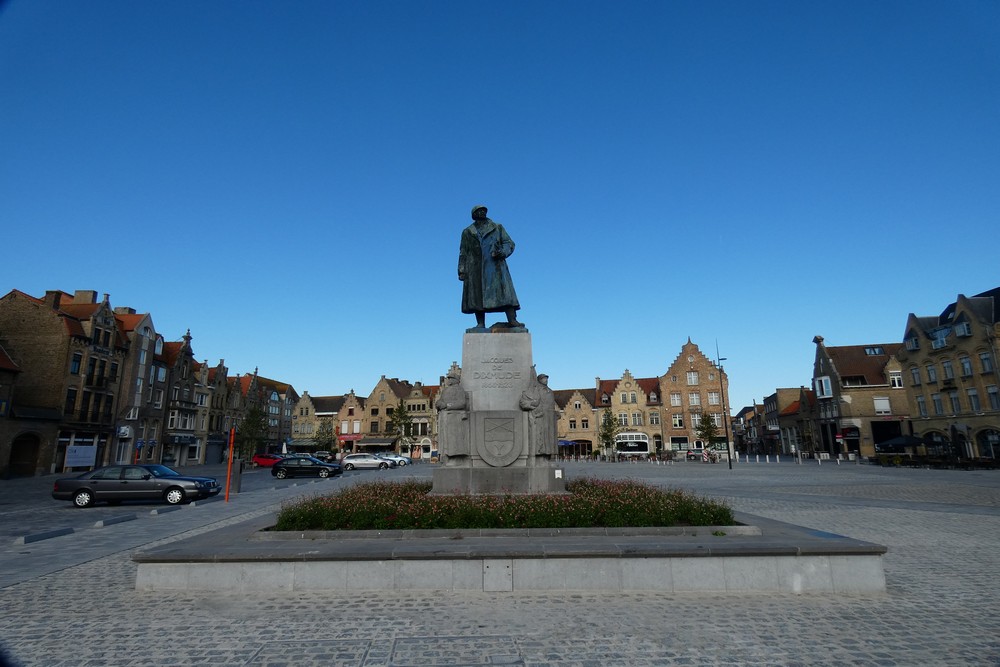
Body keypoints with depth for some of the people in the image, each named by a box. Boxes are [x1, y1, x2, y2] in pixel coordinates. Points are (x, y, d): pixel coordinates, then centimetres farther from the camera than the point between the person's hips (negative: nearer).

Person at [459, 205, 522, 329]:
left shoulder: (497, 228, 19)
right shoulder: (467, 232, 20)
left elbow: (509, 243, 12)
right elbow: (463, 253, 15)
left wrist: (502, 252, -10)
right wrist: (461, 270, 4)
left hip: (495, 265, -1)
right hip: (475, 268, 1)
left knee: (504, 291, -13)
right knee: (477, 295, -7)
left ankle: (512, 320, -19)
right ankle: (480, 324, -7)